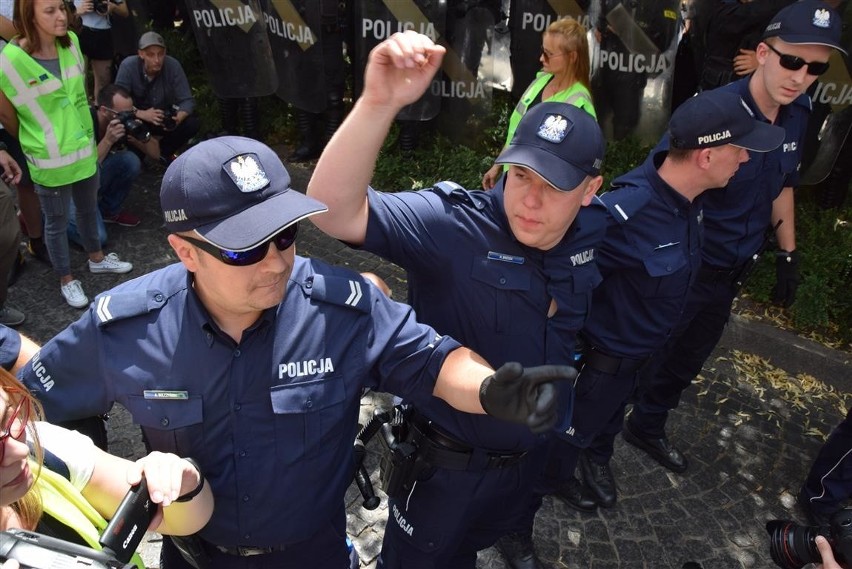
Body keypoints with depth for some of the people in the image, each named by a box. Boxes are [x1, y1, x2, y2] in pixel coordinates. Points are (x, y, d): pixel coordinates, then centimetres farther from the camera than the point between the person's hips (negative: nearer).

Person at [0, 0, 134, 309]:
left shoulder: (71, 43, -3)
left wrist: (82, 133, 15)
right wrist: (34, 142, 5)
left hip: (85, 148, 6)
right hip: (50, 160, -6)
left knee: (88, 208, 23)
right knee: (57, 221, 11)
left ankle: (96, 258, 45)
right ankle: (66, 280, 28)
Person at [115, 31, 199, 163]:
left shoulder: (173, 65, -19)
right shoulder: (128, 66, -23)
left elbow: (187, 100, -19)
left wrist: (178, 118, -41)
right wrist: (141, 114, -43)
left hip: (165, 118, 2)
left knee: (193, 123, -22)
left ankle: (163, 152, 7)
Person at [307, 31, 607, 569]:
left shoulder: (593, 233, -13)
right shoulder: (452, 224, -32)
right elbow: (335, 210, -45)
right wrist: (379, 102, -58)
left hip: (531, 453, 5)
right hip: (445, 461, -4)